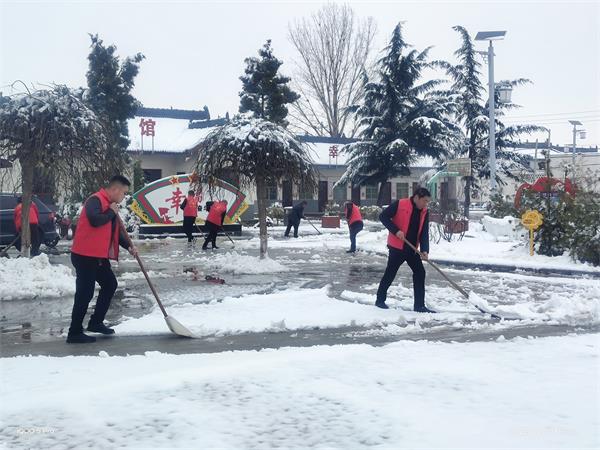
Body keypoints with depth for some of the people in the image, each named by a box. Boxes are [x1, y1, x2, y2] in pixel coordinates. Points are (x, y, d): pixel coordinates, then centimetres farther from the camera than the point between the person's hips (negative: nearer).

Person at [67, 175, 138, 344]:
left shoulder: (110, 205, 16)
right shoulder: (95, 200, -15)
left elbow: (116, 231, 21)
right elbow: (95, 220, -33)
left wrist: (129, 246, 8)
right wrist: (112, 212, -16)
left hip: (99, 256, 10)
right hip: (85, 255, -10)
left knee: (110, 284, 18)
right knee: (85, 293, -7)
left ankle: (96, 322, 28)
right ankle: (74, 333, 0)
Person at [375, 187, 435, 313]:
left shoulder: (424, 212, 5)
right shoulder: (399, 204, -12)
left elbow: (424, 233, 2)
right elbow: (383, 216, -10)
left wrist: (424, 250, -12)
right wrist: (396, 231, -19)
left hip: (412, 249, 6)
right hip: (397, 247, -6)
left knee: (420, 273, 2)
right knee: (390, 273, 2)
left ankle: (419, 305, 9)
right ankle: (380, 300, 19)